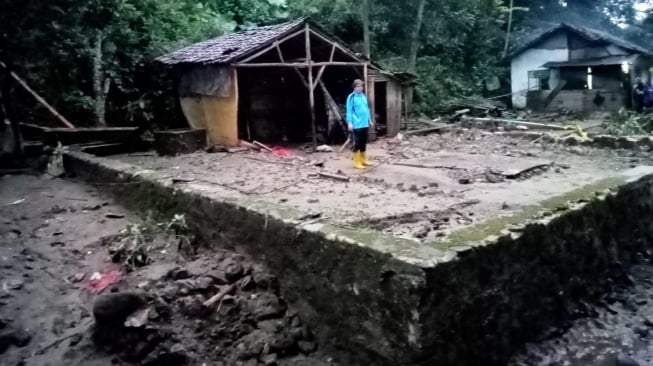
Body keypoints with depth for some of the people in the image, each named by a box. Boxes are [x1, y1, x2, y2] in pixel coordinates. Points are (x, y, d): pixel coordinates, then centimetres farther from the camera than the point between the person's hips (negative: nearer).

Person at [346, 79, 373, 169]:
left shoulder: (363, 96, 11)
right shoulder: (351, 97, -9)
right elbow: (349, 111, -11)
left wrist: (370, 120, 21)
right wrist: (350, 123, -17)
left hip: (365, 124, 7)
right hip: (357, 125, -7)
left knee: (364, 143, 15)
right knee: (357, 143, -3)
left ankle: (363, 160, 26)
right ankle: (357, 162, 3)